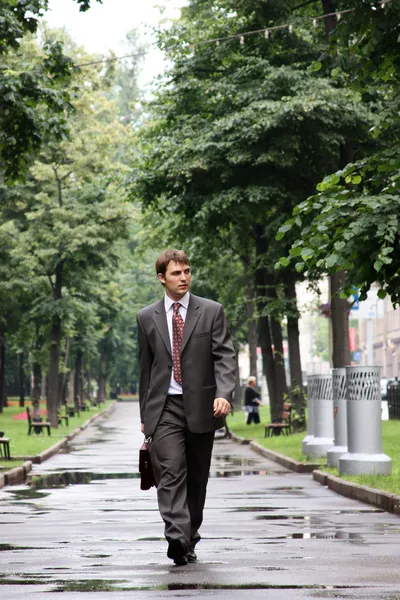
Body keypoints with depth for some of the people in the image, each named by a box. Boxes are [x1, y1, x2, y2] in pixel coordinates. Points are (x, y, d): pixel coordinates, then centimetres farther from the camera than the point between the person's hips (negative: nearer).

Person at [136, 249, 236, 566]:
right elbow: (145, 368, 14)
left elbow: (225, 356, -4)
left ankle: (190, 537, 22)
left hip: (201, 406, 0)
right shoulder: (147, 317, 9)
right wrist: (145, 413, 15)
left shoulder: (211, 311, 4)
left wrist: (224, 394, -21)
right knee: (171, 471, -17)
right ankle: (177, 537, -27)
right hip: (164, 406, 0)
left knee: (197, 477, 8)